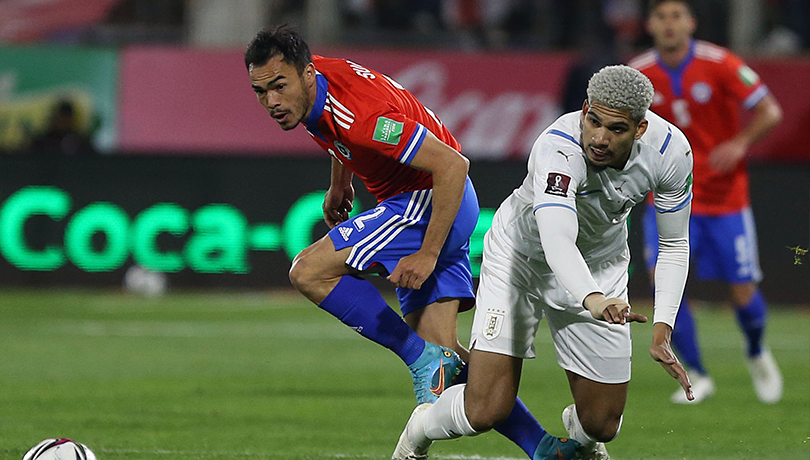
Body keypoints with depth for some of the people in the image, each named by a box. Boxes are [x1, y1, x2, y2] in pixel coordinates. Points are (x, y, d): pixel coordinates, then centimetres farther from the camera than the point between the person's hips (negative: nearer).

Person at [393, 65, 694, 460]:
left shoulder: (671, 150, -23)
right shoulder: (558, 149, -38)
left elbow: (674, 245, -8)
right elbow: (557, 242, -53)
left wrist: (662, 332, -17)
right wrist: (592, 301, -71)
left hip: (602, 266, 4)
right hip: (521, 256, -4)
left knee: (600, 425, 3)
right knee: (484, 412, -15)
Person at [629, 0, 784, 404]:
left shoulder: (719, 65, -12)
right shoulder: (639, 75, -5)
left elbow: (769, 112, -8)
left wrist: (740, 144, -24)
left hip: (725, 198, -1)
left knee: (743, 295, 0)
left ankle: (757, 355, 34)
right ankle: (697, 375, 0)